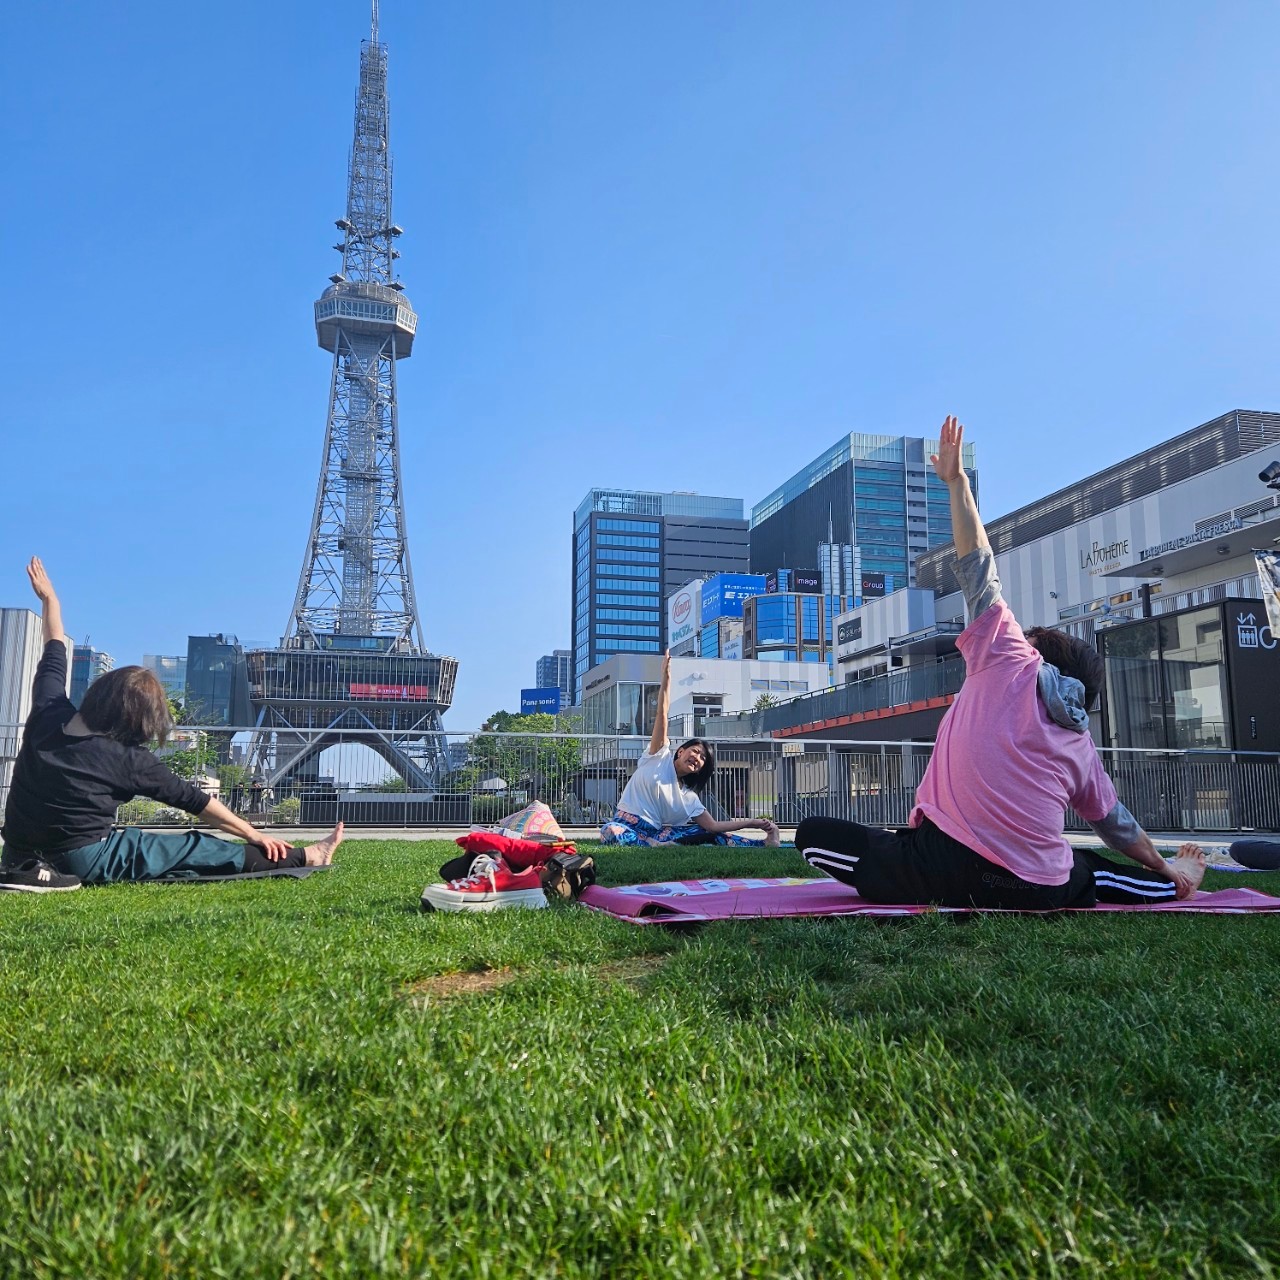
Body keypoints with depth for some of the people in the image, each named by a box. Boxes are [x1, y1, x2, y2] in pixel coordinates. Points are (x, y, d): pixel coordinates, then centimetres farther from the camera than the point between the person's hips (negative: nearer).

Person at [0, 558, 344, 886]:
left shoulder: (48, 714, -1)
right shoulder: (128, 759, -13)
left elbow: (54, 657, 17)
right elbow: (195, 801, -7)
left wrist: (50, 600, 32)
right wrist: (253, 835, 0)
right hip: (83, 861, -6)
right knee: (197, 847, 0)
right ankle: (306, 858, 6)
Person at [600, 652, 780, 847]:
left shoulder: (688, 797, 14)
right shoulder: (660, 756, 4)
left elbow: (713, 826, 12)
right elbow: (662, 713, -2)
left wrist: (752, 822, 7)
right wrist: (666, 676, -7)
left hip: (655, 834, 4)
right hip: (626, 825, -4)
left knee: (711, 835, -3)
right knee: (610, 832, -42)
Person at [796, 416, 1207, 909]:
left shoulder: (1008, 661, 5)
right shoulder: (1080, 741, 16)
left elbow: (977, 565, 5)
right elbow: (1115, 822, 27)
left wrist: (957, 481, 12)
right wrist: (1163, 867, 45)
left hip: (954, 867, -7)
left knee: (814, 833, 0)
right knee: (1087, 867, 40)